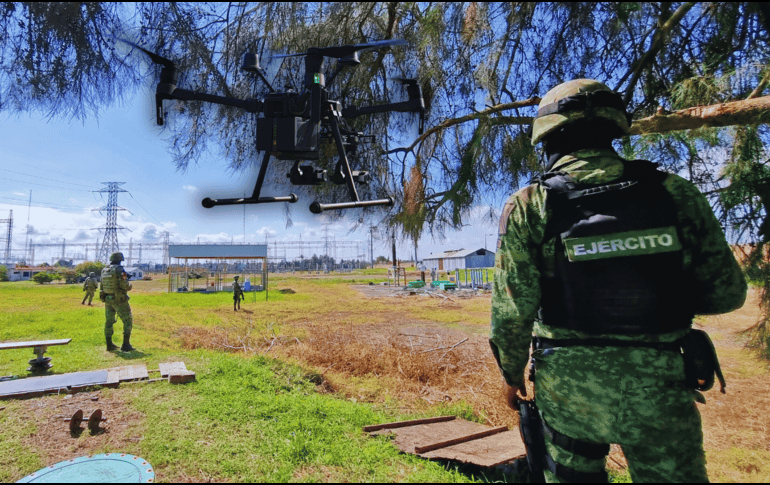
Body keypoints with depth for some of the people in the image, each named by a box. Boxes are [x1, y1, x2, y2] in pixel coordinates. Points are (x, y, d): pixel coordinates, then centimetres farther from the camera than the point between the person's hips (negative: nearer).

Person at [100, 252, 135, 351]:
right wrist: (130, 286, 1)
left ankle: (109, 344, 21)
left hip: (107, 300, 7)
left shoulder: (104, 271, 7)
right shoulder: (119, 270, -16)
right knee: (128, 321, 2)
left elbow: (102, 286, 13)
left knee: (109, 322, 16)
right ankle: (126, 345, -2)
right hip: (119, 300, -7)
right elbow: (125, 285, -21)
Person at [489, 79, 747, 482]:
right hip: (659, 388, 1)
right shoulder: (675, 192, -3)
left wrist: (511, 373, 6)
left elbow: (512, 309, -10)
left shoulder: (528, 206, -9)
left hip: (567, 386, 0)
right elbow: (726, 293, 3)